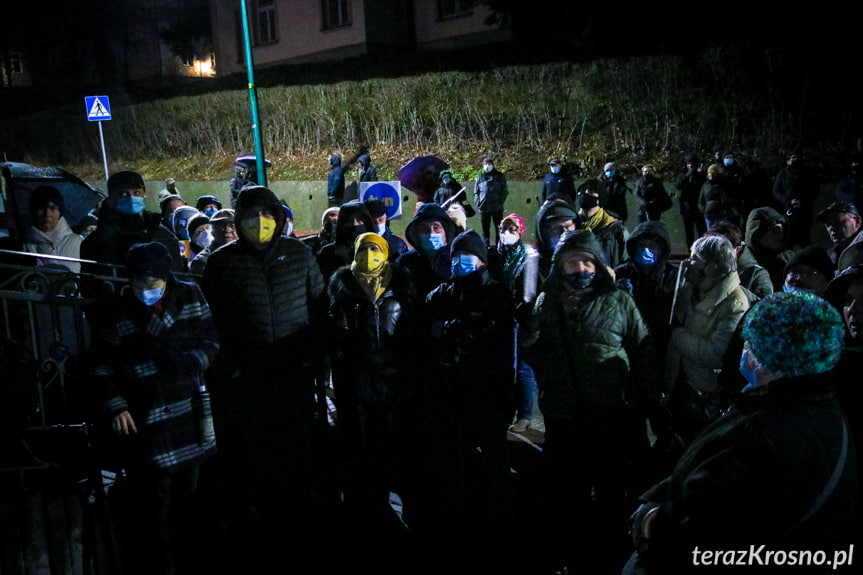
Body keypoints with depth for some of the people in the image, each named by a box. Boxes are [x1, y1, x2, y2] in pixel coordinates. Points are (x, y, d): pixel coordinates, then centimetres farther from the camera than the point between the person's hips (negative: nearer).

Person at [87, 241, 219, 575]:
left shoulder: (191, 296, -1)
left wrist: (190, 361, -15)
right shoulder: (114, 312, -6)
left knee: (187, 495, 16)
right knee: (154, 502, -1)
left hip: (188, 415, 3)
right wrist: (113, 406, -14)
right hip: (145, 421, -3)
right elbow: (101, 367, -3)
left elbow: (211, 342, 5)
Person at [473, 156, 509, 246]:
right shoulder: (480, 177, 10)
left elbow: (504, 191, 5)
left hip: (497, 208, -1)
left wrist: (501, 202, -6)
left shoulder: (500, 176, 6)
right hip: (484, 207, 2)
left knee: (499, 228, 3)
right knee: (485, 229, 7)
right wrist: (477, 202, 1)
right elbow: (476, 192, 14)